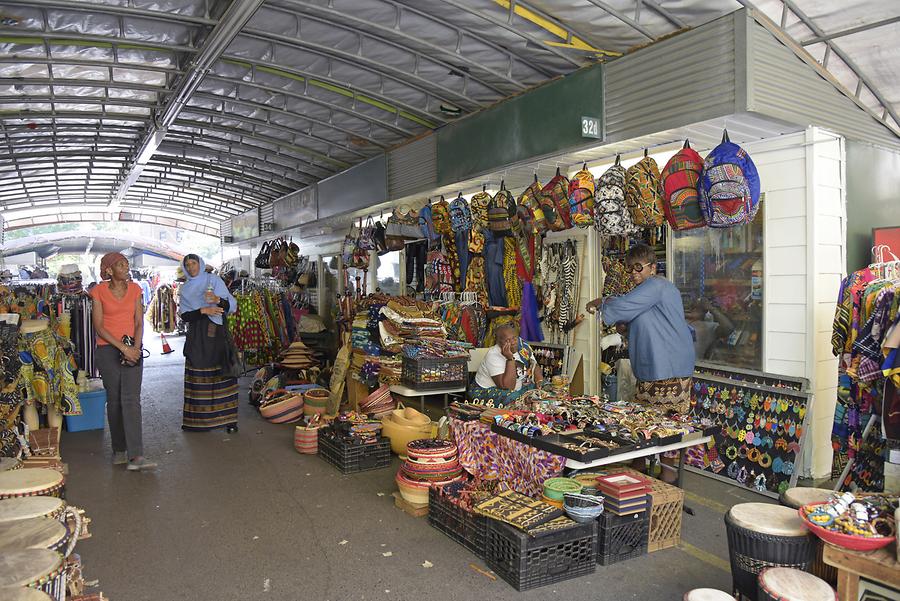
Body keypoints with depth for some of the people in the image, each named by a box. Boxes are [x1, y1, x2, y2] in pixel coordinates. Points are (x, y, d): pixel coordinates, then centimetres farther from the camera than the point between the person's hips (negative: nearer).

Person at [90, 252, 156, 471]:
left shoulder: (134, 289, 8)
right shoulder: (99, 291, -1)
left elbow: (139, 322, 7)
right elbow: (99, 326, -5)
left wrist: (135, 347, -8)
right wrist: (122, 347, -12)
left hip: (132, 349, 1)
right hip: (108, 349, -1)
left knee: (131, 399, -8)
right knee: (114, 400, 6)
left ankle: (135, 456, -14)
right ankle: (119, 450, 20)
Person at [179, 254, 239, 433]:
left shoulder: (214, 280, 8)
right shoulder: (185, 289, 14)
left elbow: (233, 305, -1)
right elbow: (185, 316, 2)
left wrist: (217, 299, -19)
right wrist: (203, 310, -13)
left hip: (217, 333, -2)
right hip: (197, 336, 2)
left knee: (222, 375, -6)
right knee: (198, 377, -3)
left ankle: (228, 418, -2)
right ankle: (198, 419, 5)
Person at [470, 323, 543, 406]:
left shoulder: (522, 345, -5)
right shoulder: (493, 356, -25)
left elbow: (535, 367, 5)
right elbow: (508, 386, -32)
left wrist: (541, 385, -15)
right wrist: (510, 358, -36)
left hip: (518, 388, 7)